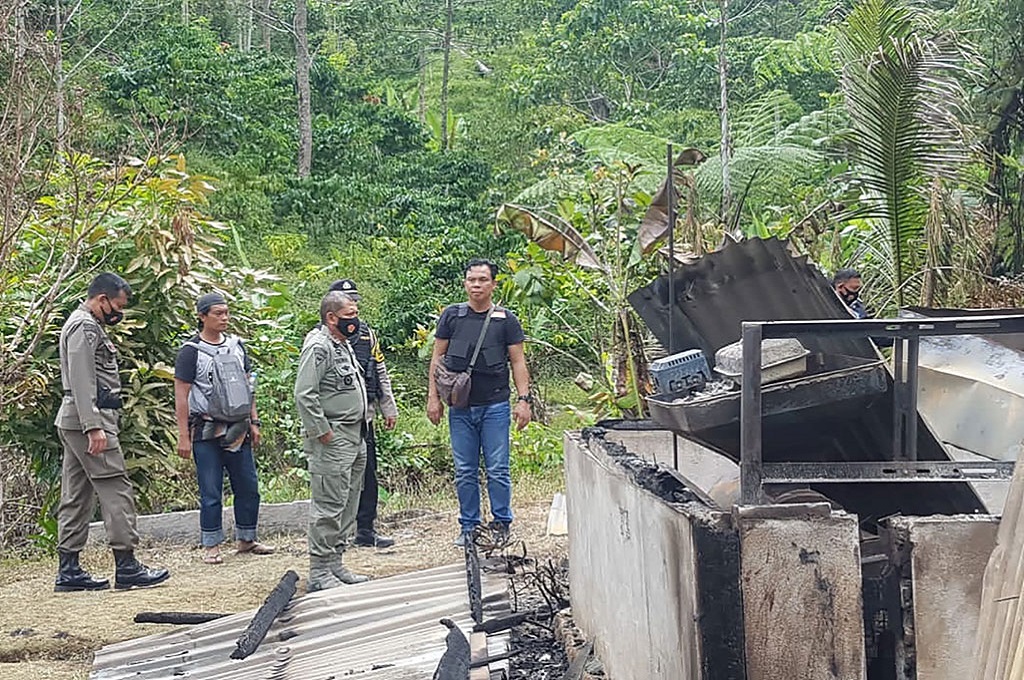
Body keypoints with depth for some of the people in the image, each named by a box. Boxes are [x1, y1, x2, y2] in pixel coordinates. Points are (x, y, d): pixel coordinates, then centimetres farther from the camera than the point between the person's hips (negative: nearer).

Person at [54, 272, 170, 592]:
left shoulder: (88, 324, 22)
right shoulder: (84, 326, -11)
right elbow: (81, 381, -20)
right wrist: (94, 428, -24)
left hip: (74, 422, 11)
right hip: (89, 417, -11)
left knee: (77, 495, 8)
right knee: (116, 489, -9)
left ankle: (68, 570, 10)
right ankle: (126, 567, -9)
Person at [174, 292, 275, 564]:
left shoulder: (236, 345, 11)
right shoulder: (191, 351, -6)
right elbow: (181, 395, -7)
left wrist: (254, 422, 11)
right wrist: (184, 437, -11)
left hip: (238, 429, 5)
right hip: (207, 431, -5)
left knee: (248, 487, 9)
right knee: (211, 492, -1)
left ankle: (246, 539, 23)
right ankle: (211, 546, 9)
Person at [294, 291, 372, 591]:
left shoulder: (343, 344, 18)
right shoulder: (318, 347, -14)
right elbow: (304, 395, -21)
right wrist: (322, 431, -19)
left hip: (355, 437, 10)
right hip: (332, 442, -10)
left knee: (347, 506, 14)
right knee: (329, 506, -8)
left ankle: (335, 564, 22)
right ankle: (319, 572, -3)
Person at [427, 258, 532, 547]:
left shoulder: (506, 319, 3)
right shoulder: (451, 315, 6)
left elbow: (518, 361, 5)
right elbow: (437, 357, 10)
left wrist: (523, 399, -3)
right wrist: (433, 396, 3)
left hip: (495, 406, -2)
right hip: (460, 407, 2)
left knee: (498, 470, -1)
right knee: (464, 472, 7)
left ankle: (501, 524, 12)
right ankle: (468, 526, 17)